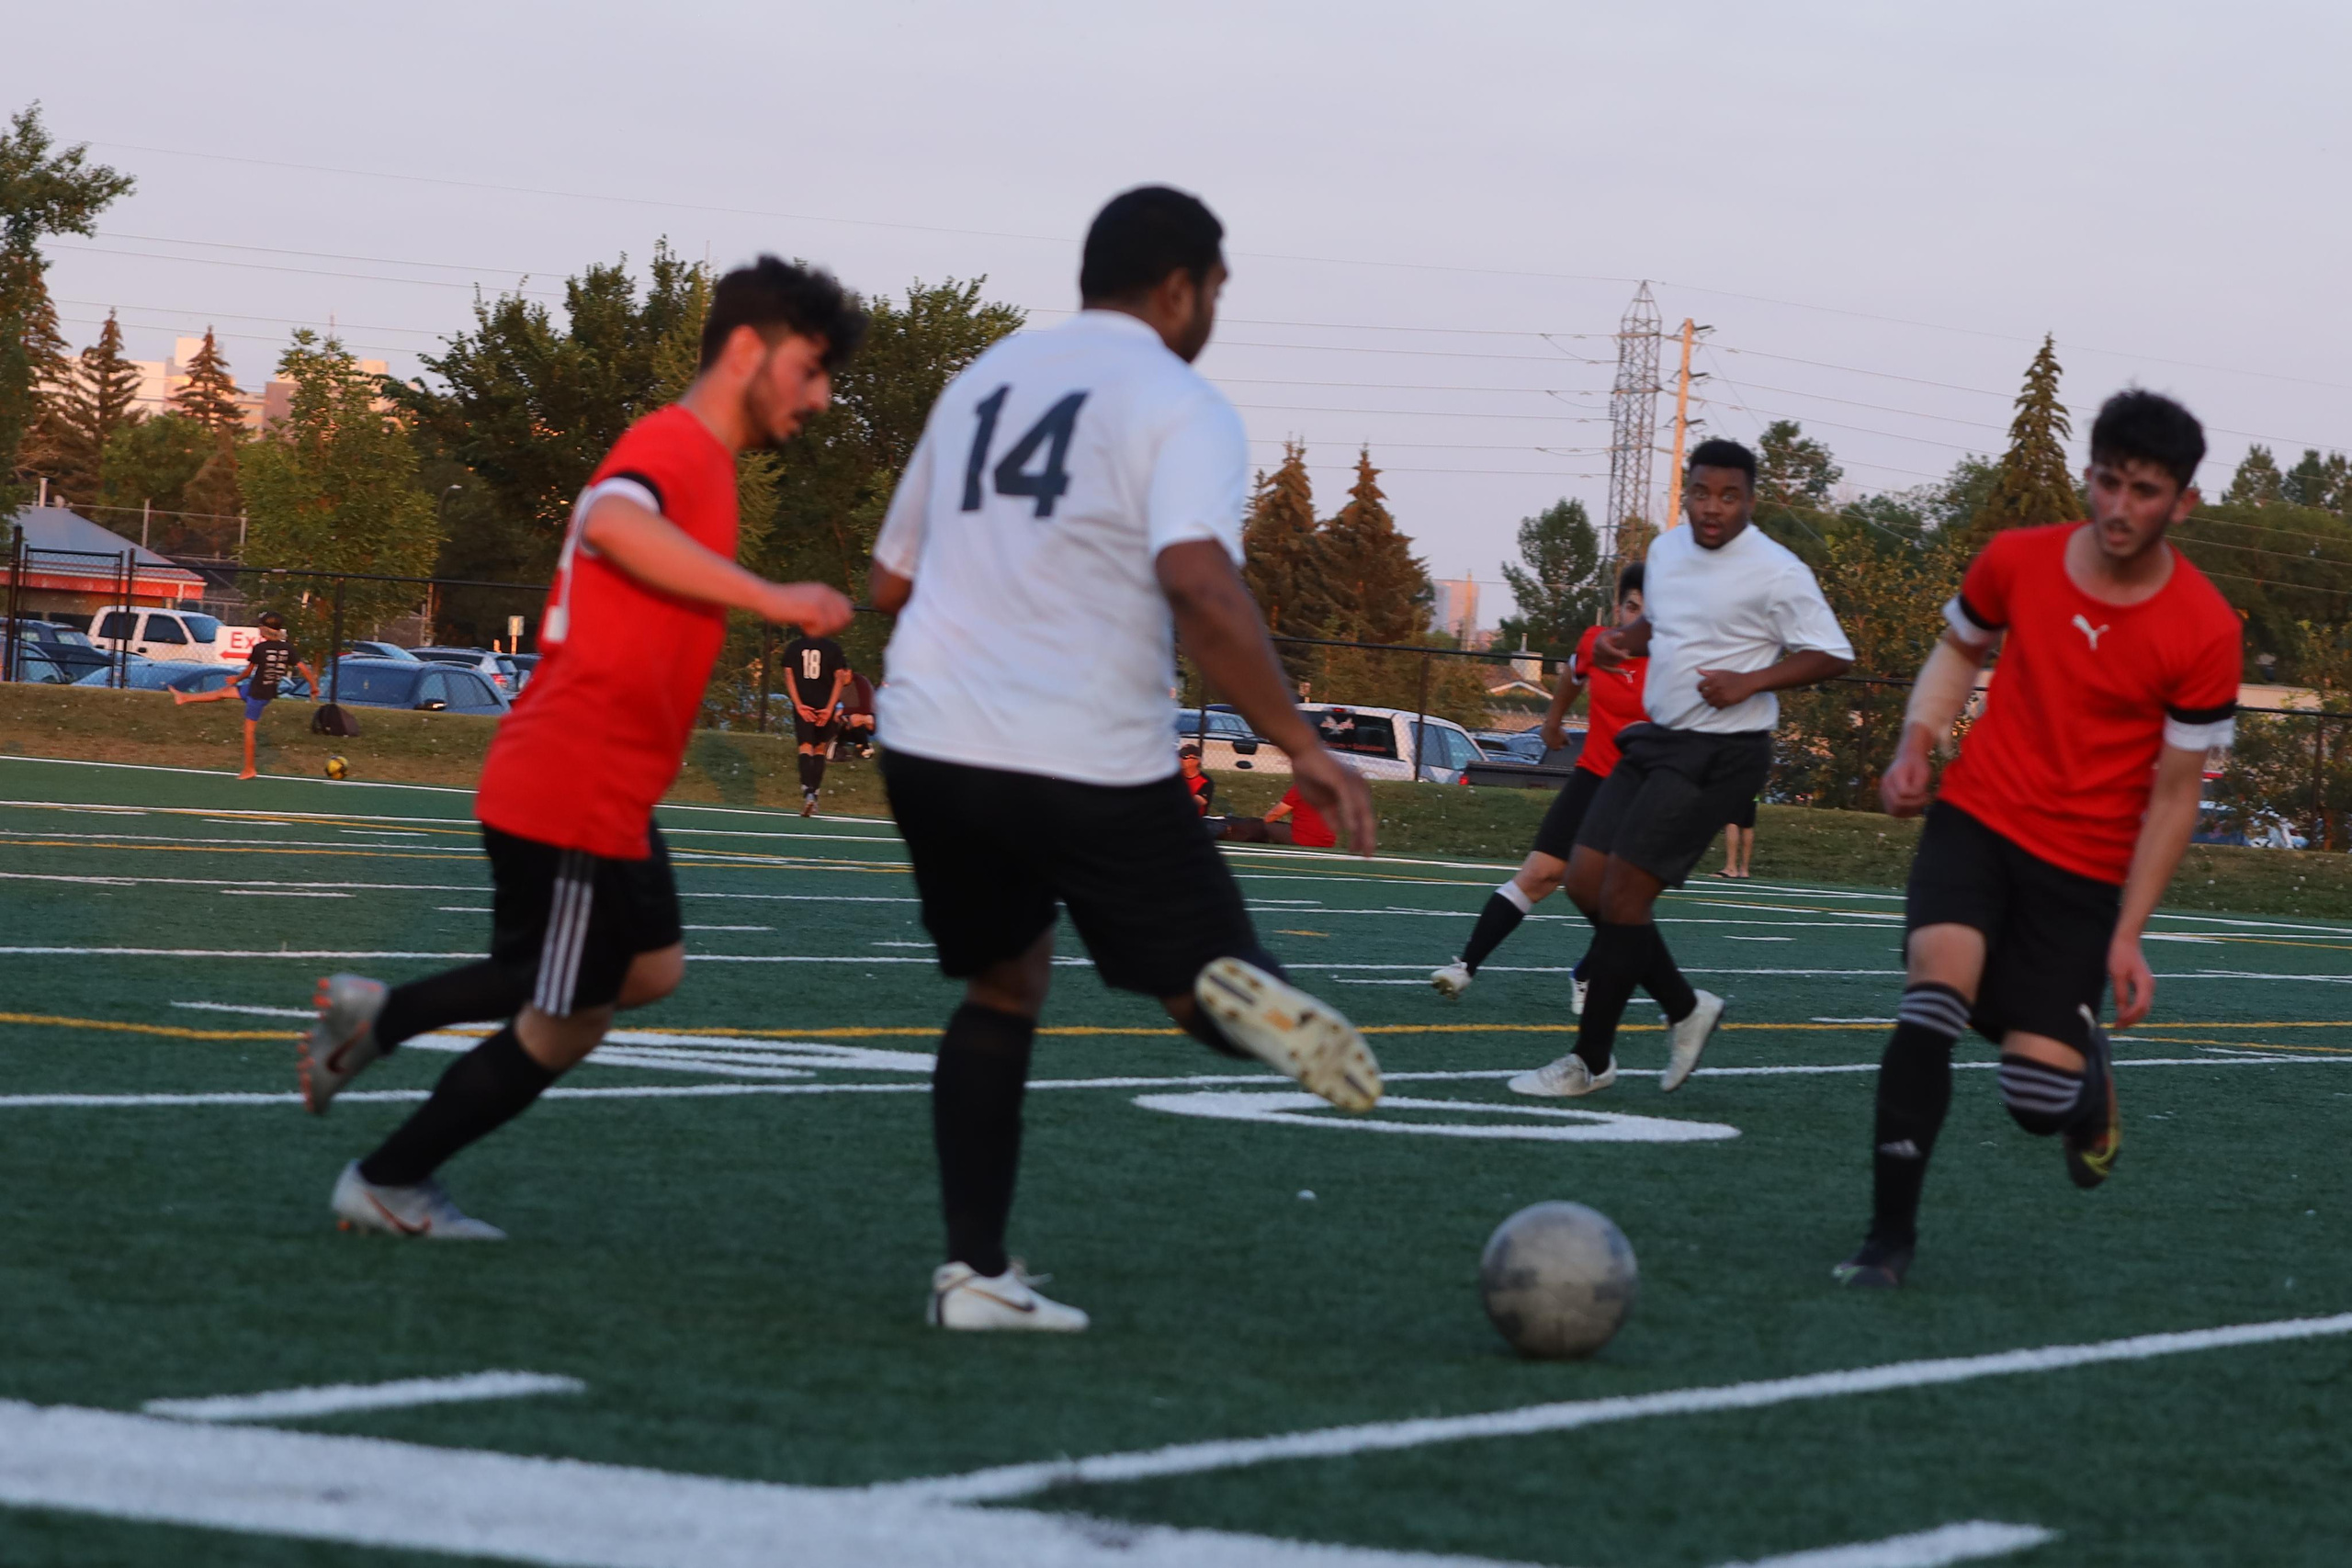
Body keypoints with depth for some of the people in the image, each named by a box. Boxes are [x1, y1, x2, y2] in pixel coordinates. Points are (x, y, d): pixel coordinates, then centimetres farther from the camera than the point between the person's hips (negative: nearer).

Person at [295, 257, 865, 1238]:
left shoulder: (693, 456, 17)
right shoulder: (675, 445, -16)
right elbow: (613, 521, -38)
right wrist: (770, 597, -40)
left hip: (608, 797, 10)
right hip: (574, 796, -10)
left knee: (651, 968, 20)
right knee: (562, 1029, 2)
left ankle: (376, 1015, 20)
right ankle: (385, 1187, 18)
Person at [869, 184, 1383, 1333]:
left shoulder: (984, 379, 16)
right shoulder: (1180, 406, -4)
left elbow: (891, 580, 22)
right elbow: (1200, 585, -22)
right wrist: (1303, 748, -18)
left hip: (930, 749, 5)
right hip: (1090, 769, -5)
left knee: (1002, 989, 25)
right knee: (1207, 987, 9)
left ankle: (973, 1272, 16)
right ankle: (1233, 992, -29)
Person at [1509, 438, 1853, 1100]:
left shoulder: (1775, 573, -12)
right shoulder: (1665, 550, 10)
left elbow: (1833, 654, -9)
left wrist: (1749, 681, -20)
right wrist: (1620, 641, 6)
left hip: (1718, 753, -8)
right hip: (1654, 741, 8)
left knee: (1622, 895, -11)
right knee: (1585, 883, 2)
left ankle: (1591, 1061, 0)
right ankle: (1685, 1009, 20)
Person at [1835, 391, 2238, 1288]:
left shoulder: (2204, 633, -12)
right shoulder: (2016, 561, -4)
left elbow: (2174, 794, -6)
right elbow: (1960, 648, 17)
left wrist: (2128, 935, -9)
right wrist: (1918, 743, -1)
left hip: (2085, 868, -1)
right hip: (1976, 819, 1)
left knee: (2037, 1097, -9)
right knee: (1937, 982, -27)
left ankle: (2090, 1080, 33)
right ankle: (1890, 1235, -17)